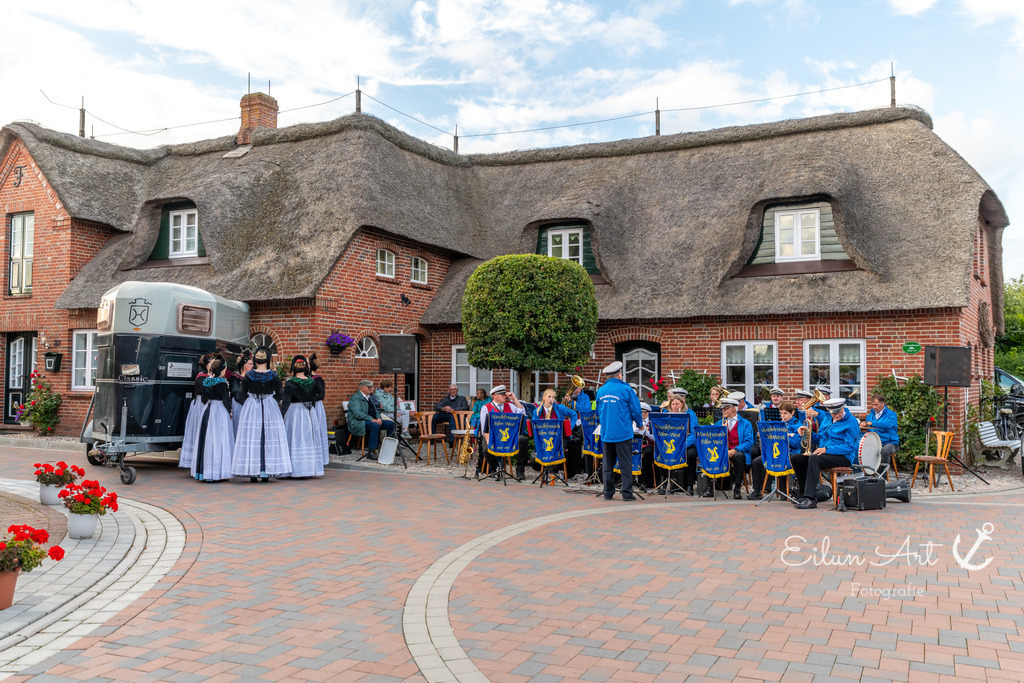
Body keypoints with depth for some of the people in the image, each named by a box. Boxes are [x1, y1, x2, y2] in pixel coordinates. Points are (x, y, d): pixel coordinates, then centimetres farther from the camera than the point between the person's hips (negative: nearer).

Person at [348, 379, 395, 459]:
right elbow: (358, 414, -22)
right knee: (375, 426, -36)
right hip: (358, 423, -9)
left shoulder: (369, 397, 18)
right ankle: (371, 452, -33)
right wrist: (372, 420, -26)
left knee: (390, 424, -5)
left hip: (373, 420, 9)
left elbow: (375, 410, 22)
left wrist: (379, 418, -1)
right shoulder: (355, 397, -10)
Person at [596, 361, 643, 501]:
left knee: (607, 464, 11)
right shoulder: (625, 390, -9)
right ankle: (627, 493, 2)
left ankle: (608, 493, 15)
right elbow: (635, 409, -4)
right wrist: (639, 423, 15)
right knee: (625, 464, 2)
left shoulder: (601, 391, 6)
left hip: (606, 434, 5)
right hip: (623, 433, -4)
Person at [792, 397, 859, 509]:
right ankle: (804, 493, 0)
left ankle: (810, 499, -38)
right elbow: (821, 438, 21)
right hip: (826, 454, 8)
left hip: (843, 457, -8)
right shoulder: (829, 420, 15)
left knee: (814, 458, -35)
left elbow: (849, 447, -17)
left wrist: (826, 449, -23)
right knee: (795, 458, -6)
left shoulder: (851, 422, -9)